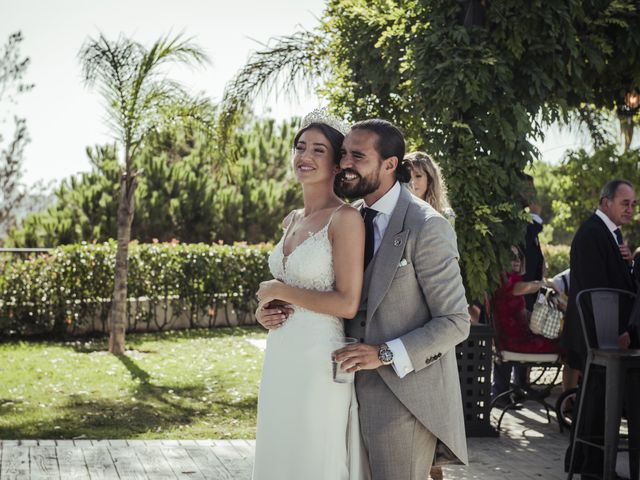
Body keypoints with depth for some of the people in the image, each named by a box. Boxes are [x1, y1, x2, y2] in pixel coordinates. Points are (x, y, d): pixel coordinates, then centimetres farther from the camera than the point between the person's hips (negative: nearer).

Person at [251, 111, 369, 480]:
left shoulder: (345, 218, -11)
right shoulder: (292, 221, 12)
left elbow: (347, 304, -19)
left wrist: (278, 290, -10)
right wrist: (265, 310, 2)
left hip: (319, 362, -8)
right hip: (280, 360, 8)